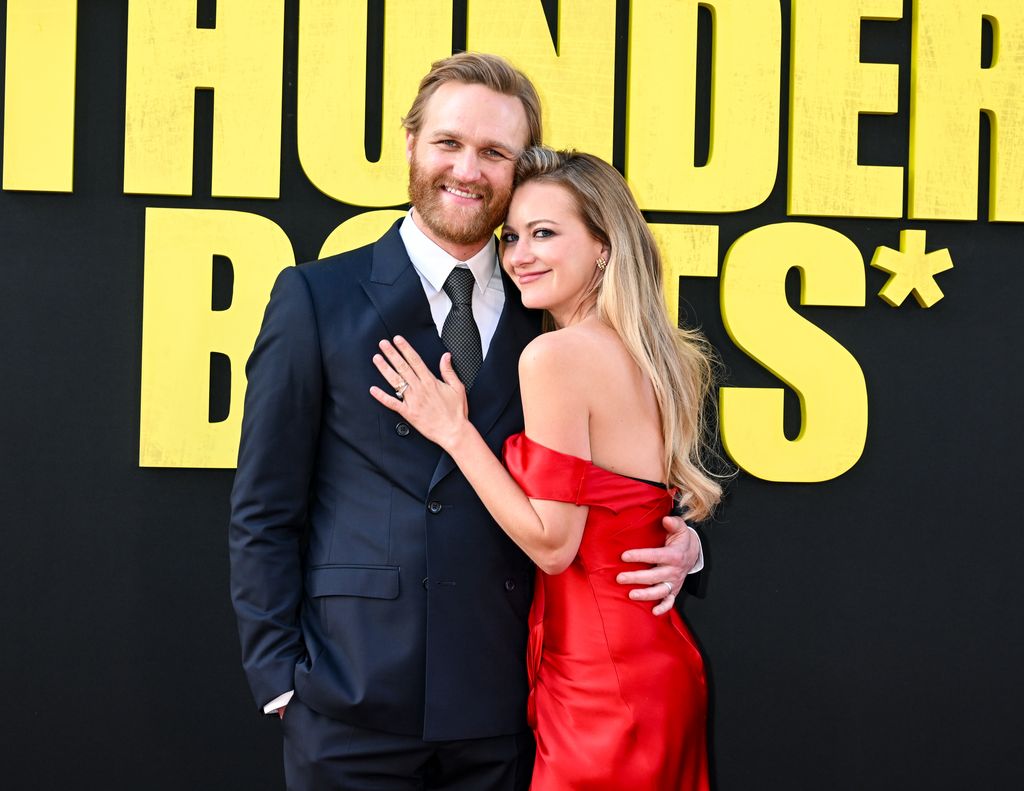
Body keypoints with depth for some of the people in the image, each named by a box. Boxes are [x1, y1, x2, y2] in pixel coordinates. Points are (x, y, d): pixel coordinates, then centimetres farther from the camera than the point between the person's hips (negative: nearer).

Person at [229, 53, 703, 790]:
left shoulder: (546, 317, 6)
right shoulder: (317, 299, -1)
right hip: (355, 702, -2)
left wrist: (673, 544, -5)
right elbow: (264, 510, -1)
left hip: (503, 706, 3)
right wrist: (280, 674, -6)